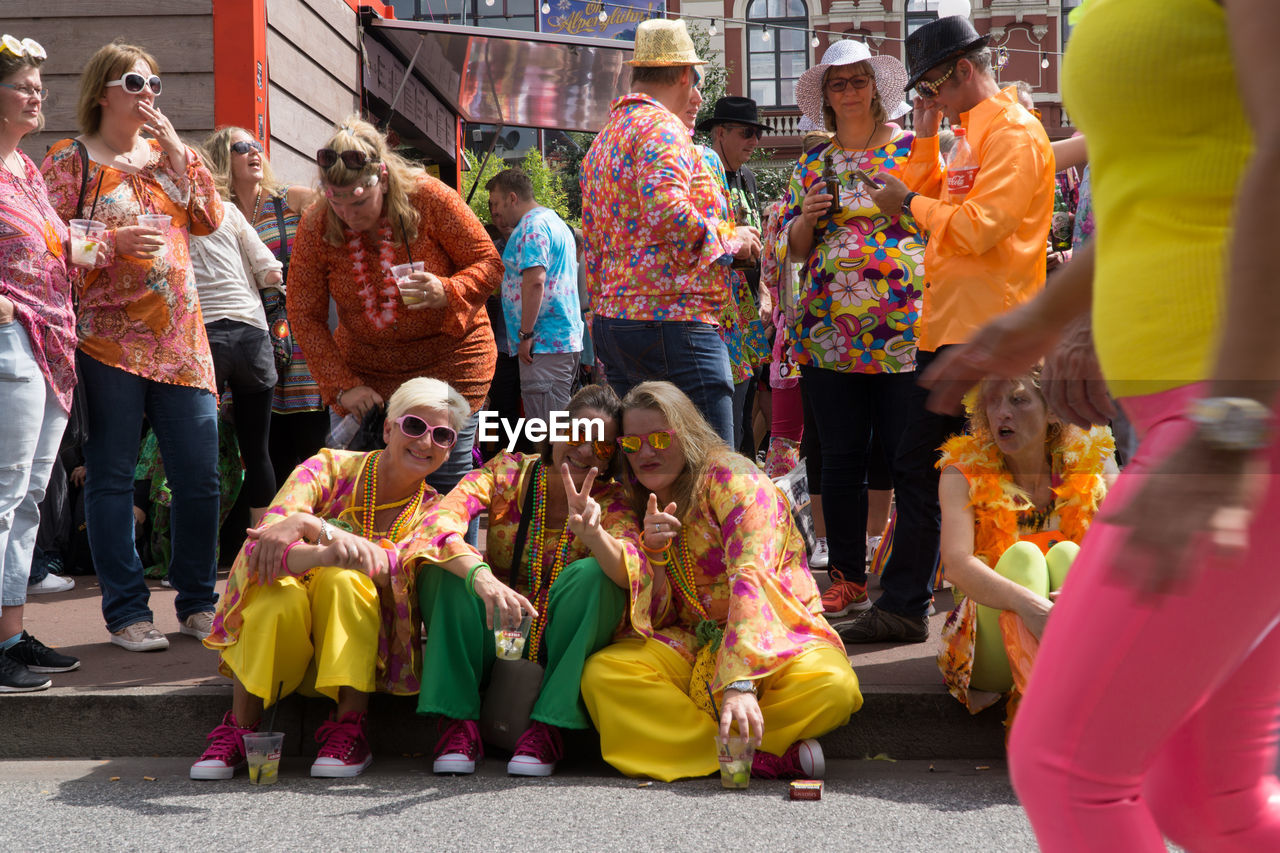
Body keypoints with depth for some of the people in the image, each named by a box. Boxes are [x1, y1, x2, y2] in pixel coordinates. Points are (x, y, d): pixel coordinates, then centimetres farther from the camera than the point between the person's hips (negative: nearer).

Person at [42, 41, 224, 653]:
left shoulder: (166, 154, 16)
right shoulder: (70, 159, 2)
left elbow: (211, 219, 4)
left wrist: (176, 149, -1)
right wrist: (114, 241, -16)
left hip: (180, 339, 5)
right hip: (110, 340, -4)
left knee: (200, 476, 4)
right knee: (112, 476, 1)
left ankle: (197, 602, 16)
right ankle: (126, 611, 10)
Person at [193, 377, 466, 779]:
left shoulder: (432, 512, 1)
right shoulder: (332, 468, -3)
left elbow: (400, 568, -23)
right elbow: (264, 544, -20)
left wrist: (312, 525, -38)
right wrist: (323, 553, -43)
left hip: (358, 655, 1)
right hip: (284, 644, 0)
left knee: (344, 579, -29)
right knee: (279, 595, -33)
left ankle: (350, 728, -23)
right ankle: (239, 728, -18)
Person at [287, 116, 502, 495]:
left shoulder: (429, 198, -17)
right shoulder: (314, 227, -10)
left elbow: (489, 263, -8)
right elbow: (305, 317, -3)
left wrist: (446, 293, -29)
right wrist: (342, 386, -11)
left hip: (449, 357, -2)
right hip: (365, 367, 2)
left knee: (444, 485, -8)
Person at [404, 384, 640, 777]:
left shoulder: (612, 502, -7)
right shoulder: (509, 472, -8)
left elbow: (632, 573, -27)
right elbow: (440, 520, -28)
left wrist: (593, 531, -48)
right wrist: (482, 576, -47)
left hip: (561, 651, 0)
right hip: (489, 639, 0)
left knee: (592, 574, -27)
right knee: (452, 566, -25)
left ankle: (548, 726, -25)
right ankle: (458, 722, -23)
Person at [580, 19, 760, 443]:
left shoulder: (602, 141, 22)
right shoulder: (662, 127, -7)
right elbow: (667, 211, -25)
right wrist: (729, 239, -10)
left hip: (612, 319, 10)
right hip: (670, 317, -10)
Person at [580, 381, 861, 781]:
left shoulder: (732, 478, -13)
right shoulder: (643, 505, 6)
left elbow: (751, 579, -28)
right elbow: (657, 618, 1)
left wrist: (740, 683, -41)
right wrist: (654, 553, -20)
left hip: (776, 638, -4)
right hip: (694, 644, 5)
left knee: (833, 687, -35)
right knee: (601, 674, -24)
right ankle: (767, 757, -27)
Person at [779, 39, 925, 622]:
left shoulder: (912, 149, 6)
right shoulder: (811, 165, 16)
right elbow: (789, 249, 17)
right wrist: (807, 218, -2)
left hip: (905, 330, -3)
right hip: (828, 333, 3)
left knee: (911, 458, -2)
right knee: (841, 459, 5)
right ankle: (848, 577, 15)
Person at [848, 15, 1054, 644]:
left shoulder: (1013, 132, -12)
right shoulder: (973, 132, 19)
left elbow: (977, 226, -21)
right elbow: (941, 207, 20)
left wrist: (911, 203, -9)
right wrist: (925, 142, 11)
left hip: (985, 333, -10)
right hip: (946, 327, 10)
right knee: (916, 464, 11)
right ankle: (902, 609, 18)